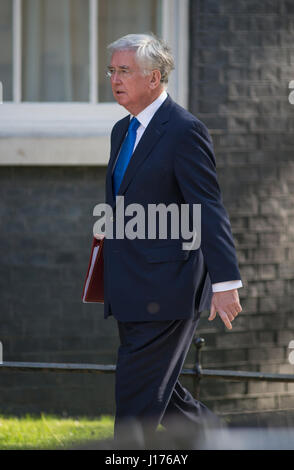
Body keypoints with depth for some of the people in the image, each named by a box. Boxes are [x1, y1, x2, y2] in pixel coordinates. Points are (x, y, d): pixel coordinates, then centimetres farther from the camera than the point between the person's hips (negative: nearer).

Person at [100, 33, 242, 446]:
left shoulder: (184, 130, -11)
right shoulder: (123, 131, 15)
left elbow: (209, 209, -16)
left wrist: (226, 283, -22)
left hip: (166, 287, -9)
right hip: (131, 293, 9)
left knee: (138, 396, -8)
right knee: (158, 391, 13)